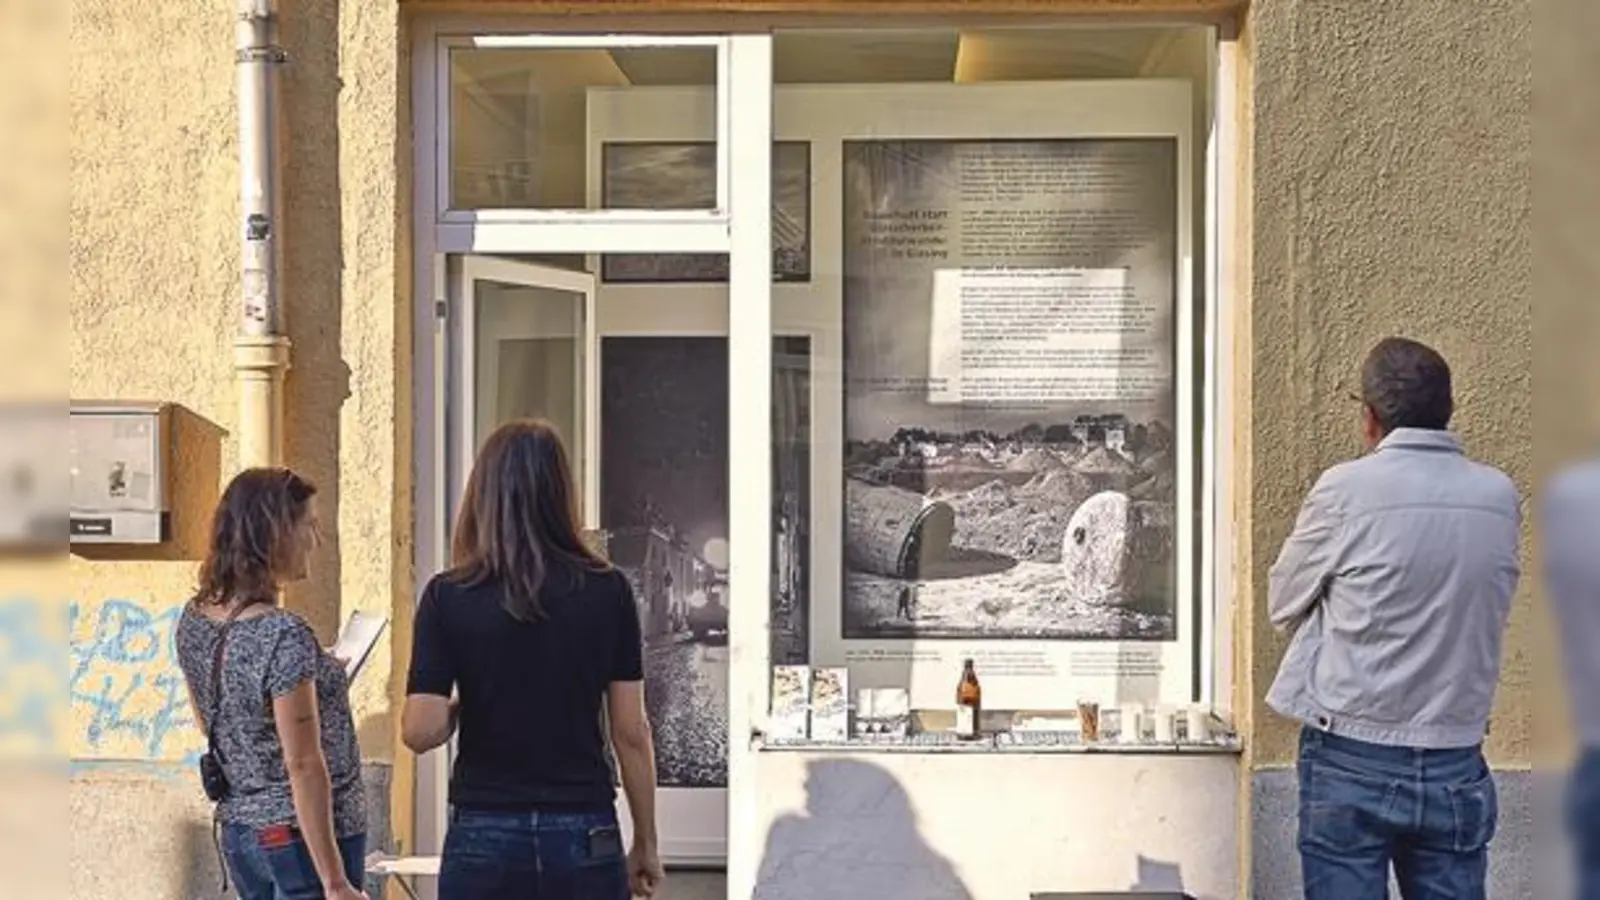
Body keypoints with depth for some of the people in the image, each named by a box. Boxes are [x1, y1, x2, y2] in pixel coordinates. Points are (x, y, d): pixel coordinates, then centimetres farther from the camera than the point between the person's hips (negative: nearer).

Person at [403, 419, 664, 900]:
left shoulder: (448, 596, -5)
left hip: (483, 838, -1)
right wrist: (645, 843, 11)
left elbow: (421, 731, -10)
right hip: (586, 836, 1)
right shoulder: (607, 591, -2)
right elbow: (631, 733, 1)